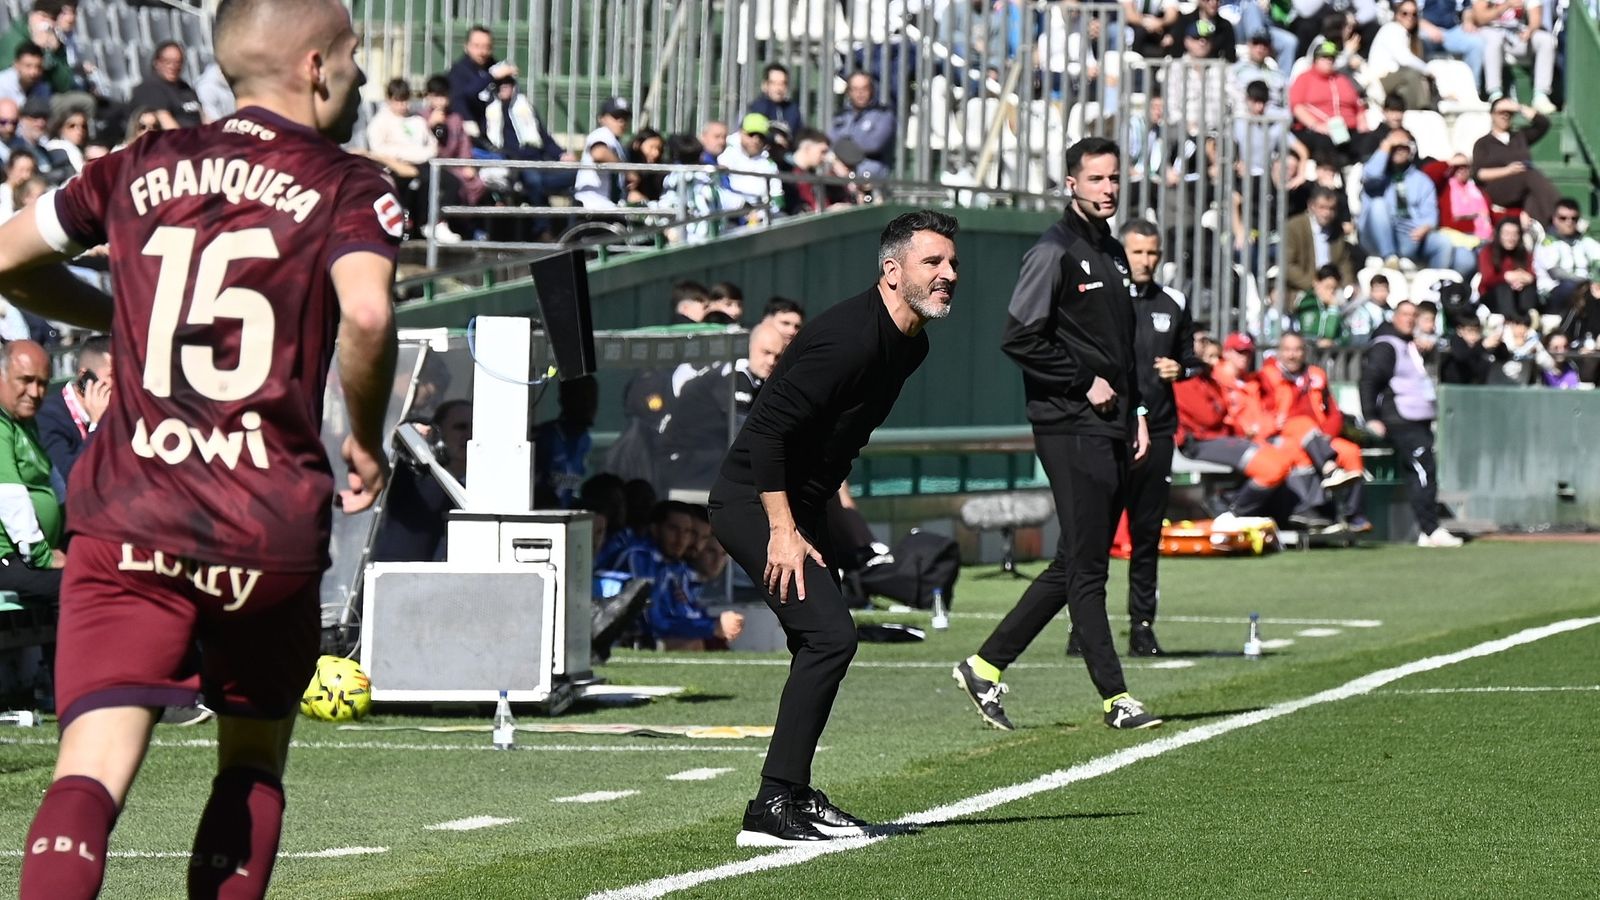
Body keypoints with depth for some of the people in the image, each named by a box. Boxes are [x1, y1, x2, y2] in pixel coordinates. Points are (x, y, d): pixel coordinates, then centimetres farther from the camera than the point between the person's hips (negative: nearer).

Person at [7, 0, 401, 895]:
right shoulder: (347, 188, 1)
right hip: (270, 530, -2)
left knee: (91, 775, -10)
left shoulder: (140, 167, 13)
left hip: (127, 519, 2)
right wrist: (367, 443, -2)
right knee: (252, 765, 21)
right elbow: (366, 314, -18)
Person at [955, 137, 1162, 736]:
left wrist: (1135, 411, 17)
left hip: (1112, 427, 9)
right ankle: (1115, 698, -8)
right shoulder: (1054, 252, -8)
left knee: (1075, 566, 9)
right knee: (1086, 567, -7)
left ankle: (986, 665, 17)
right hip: (1070, 427, -9)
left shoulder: (1112, 254, 19)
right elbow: (1020, 338, -16)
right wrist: (1085, 383, -12)